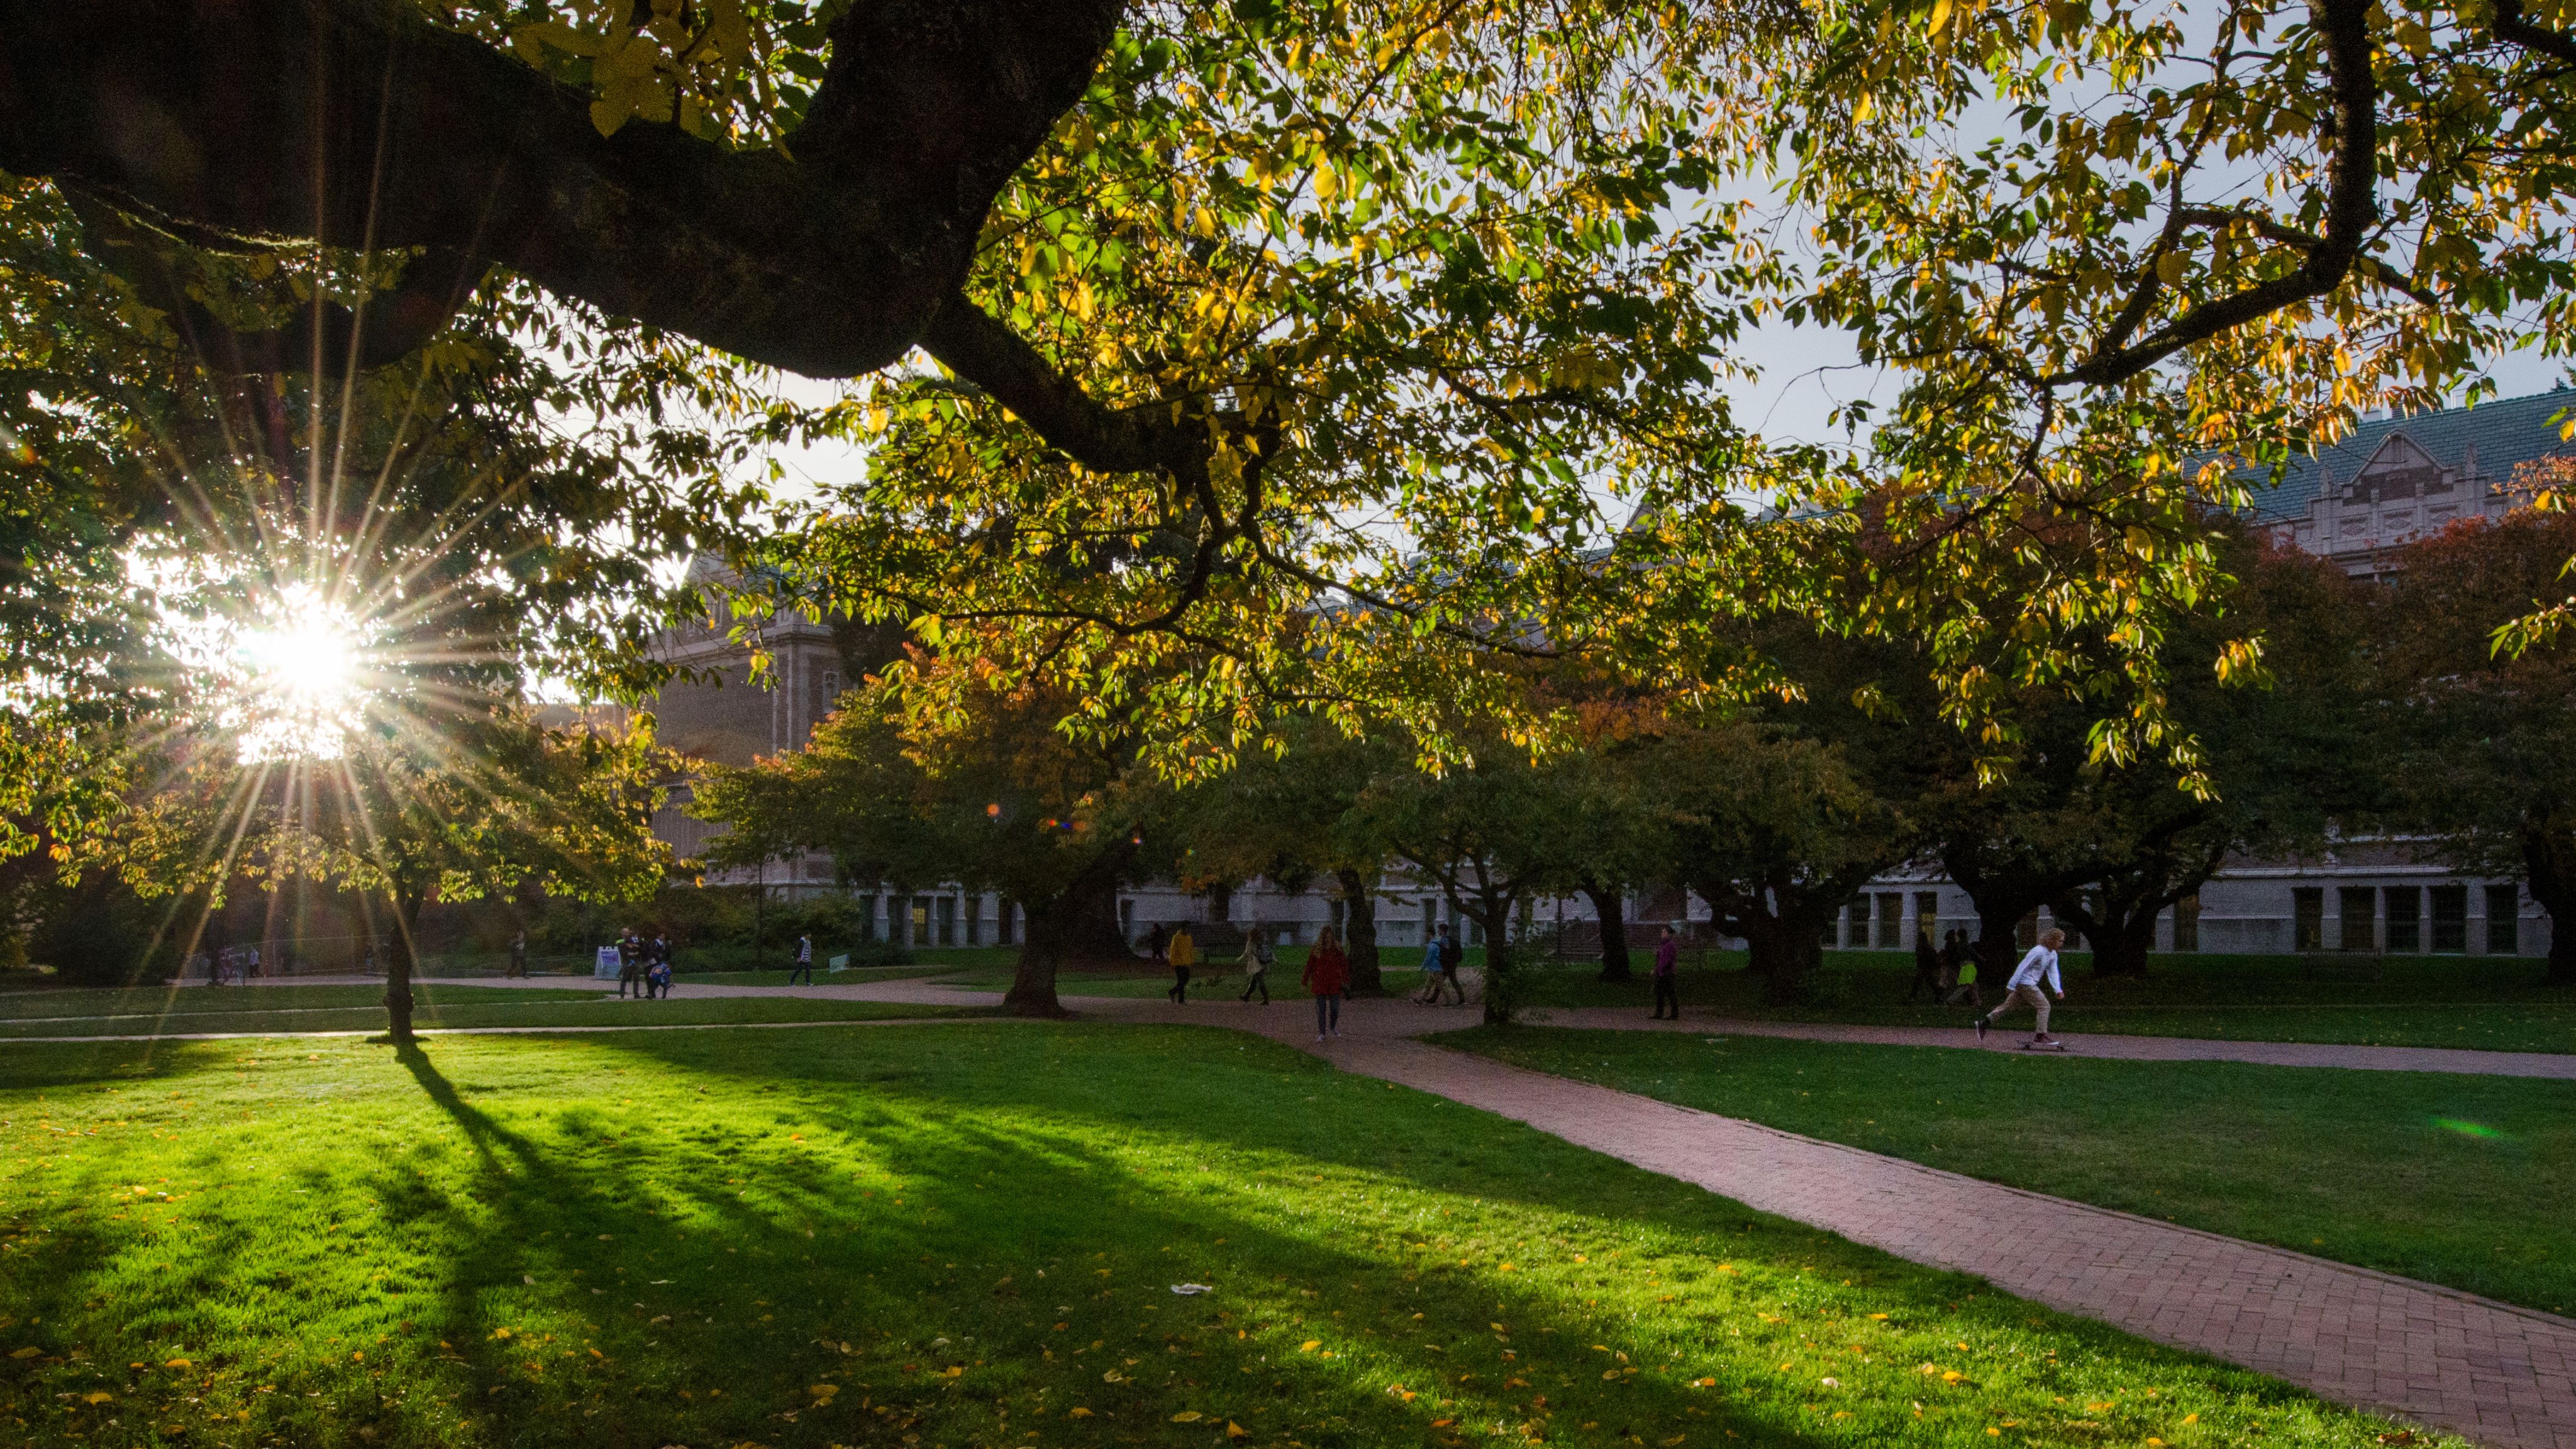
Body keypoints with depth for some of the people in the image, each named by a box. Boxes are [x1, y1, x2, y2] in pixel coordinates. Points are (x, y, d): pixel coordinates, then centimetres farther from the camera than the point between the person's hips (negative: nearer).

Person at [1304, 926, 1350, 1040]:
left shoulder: (1337, 949, 0)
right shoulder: (1316, 950, -4)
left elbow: (1344, 966, 5)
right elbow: (1309, 967, -1)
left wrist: (1346, 982, 1)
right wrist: (1305, 983, -1)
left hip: (1334, 984, 1)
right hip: (1320, 983, -1)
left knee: (1335, 1008, 6)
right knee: (1321, 1009, 3)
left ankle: (1333, 1027, 33)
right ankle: (1322, 1033, 12)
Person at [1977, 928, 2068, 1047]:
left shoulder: (2053, 955, 8)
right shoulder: (2038, 952, -20)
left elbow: (2053, 973, 10)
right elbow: (2022, 967, -19)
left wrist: (2058, 990, -3)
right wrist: (2011, 986, -18)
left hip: (2029, 984, 9)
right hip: (2025, 983, -9)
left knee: (2009, 1005, 12)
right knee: (2044, 1006, -8)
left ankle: (1984, 1022, 16)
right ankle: (2040, 1036, -3)